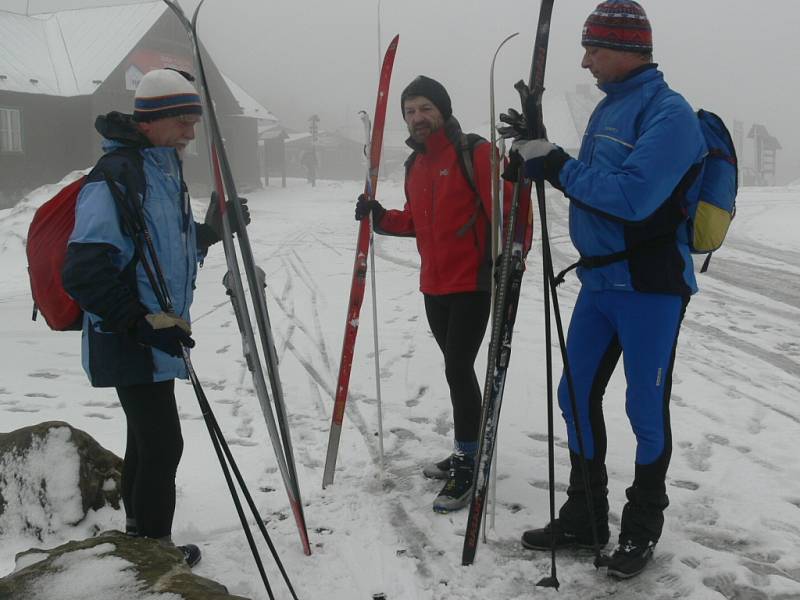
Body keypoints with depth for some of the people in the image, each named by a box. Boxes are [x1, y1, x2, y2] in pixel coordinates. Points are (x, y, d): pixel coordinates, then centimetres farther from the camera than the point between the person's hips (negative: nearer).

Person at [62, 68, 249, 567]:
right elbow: (84, 272, -24)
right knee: (163, 445, -4)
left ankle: (143, 541, 33)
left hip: (156, 333, 10)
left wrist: (210, 232, 9)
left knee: (148, 441, 18)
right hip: (131, 340, -10)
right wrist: (145, 321, -26)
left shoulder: (166, 171, 11)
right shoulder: (116, 177, -19)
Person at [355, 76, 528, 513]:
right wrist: (379, 217, 4)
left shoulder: (474, 153, -10)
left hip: (472, 284, -8)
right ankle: (468, 454, 28)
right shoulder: (415, 165, 14)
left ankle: (469, 466, 2)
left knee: (457, 368, -10)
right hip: (434, 286, 8)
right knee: (456, 367, 15)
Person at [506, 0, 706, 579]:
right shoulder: (609, 108, 13)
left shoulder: (668, 111, -14)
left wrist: (556, 165, -20)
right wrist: (543, 158, 3)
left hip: (651, 286, -8)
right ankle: (584, 516, 25)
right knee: (577, 396, 11)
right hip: (599, 281, 8)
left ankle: (643, 527, 22)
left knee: (646, 408, 4)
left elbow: (633, 196, -27)